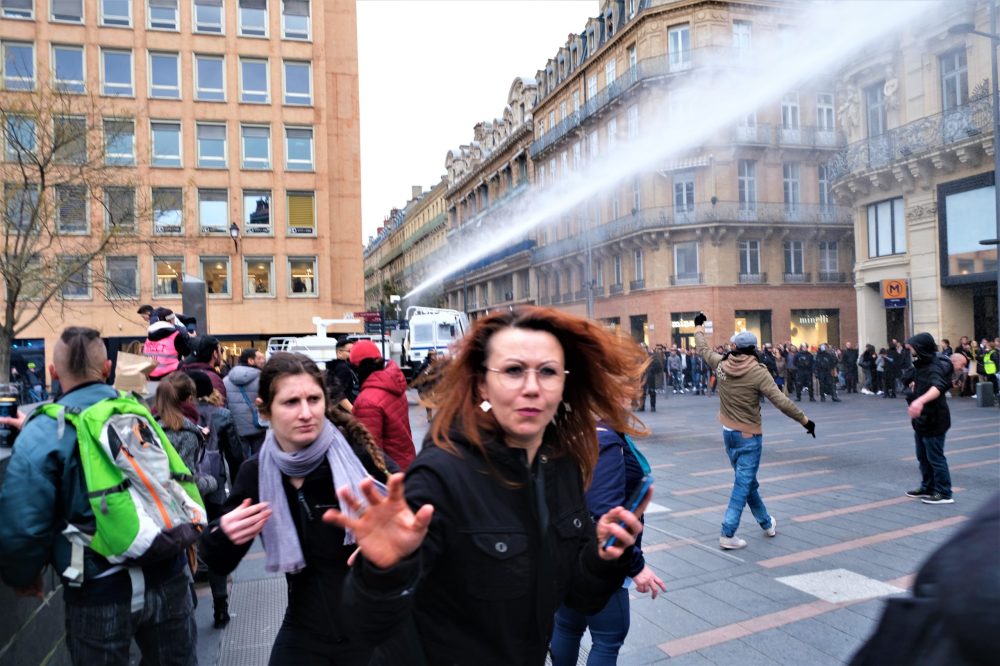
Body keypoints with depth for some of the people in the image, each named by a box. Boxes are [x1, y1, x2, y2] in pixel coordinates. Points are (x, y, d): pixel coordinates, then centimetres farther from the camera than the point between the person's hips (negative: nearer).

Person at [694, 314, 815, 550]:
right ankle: (728, 534, -1)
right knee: (743, 485, 0)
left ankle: (767, 523, 35)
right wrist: (805, 420, -9)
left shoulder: (722, 364, -4)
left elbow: (703, 350, 15)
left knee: (747, 482, 19)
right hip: (749, 436, -6)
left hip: (728, 433, 6)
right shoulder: (758, 372, -17)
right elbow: (782, 402, -20)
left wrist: (698, 328, 32)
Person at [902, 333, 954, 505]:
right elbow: (907, 379, 31)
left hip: (934, 421, -9)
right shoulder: (919, 367, 7)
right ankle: (927, 488, 29)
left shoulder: (933, 369, -21)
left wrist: (920, 400, -57)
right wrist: (912, 385, 11)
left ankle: (944, 494, 8)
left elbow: (937, 387, -43)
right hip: (921, 421, 9)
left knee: (935, 458, -1)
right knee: (923, 457, 17)